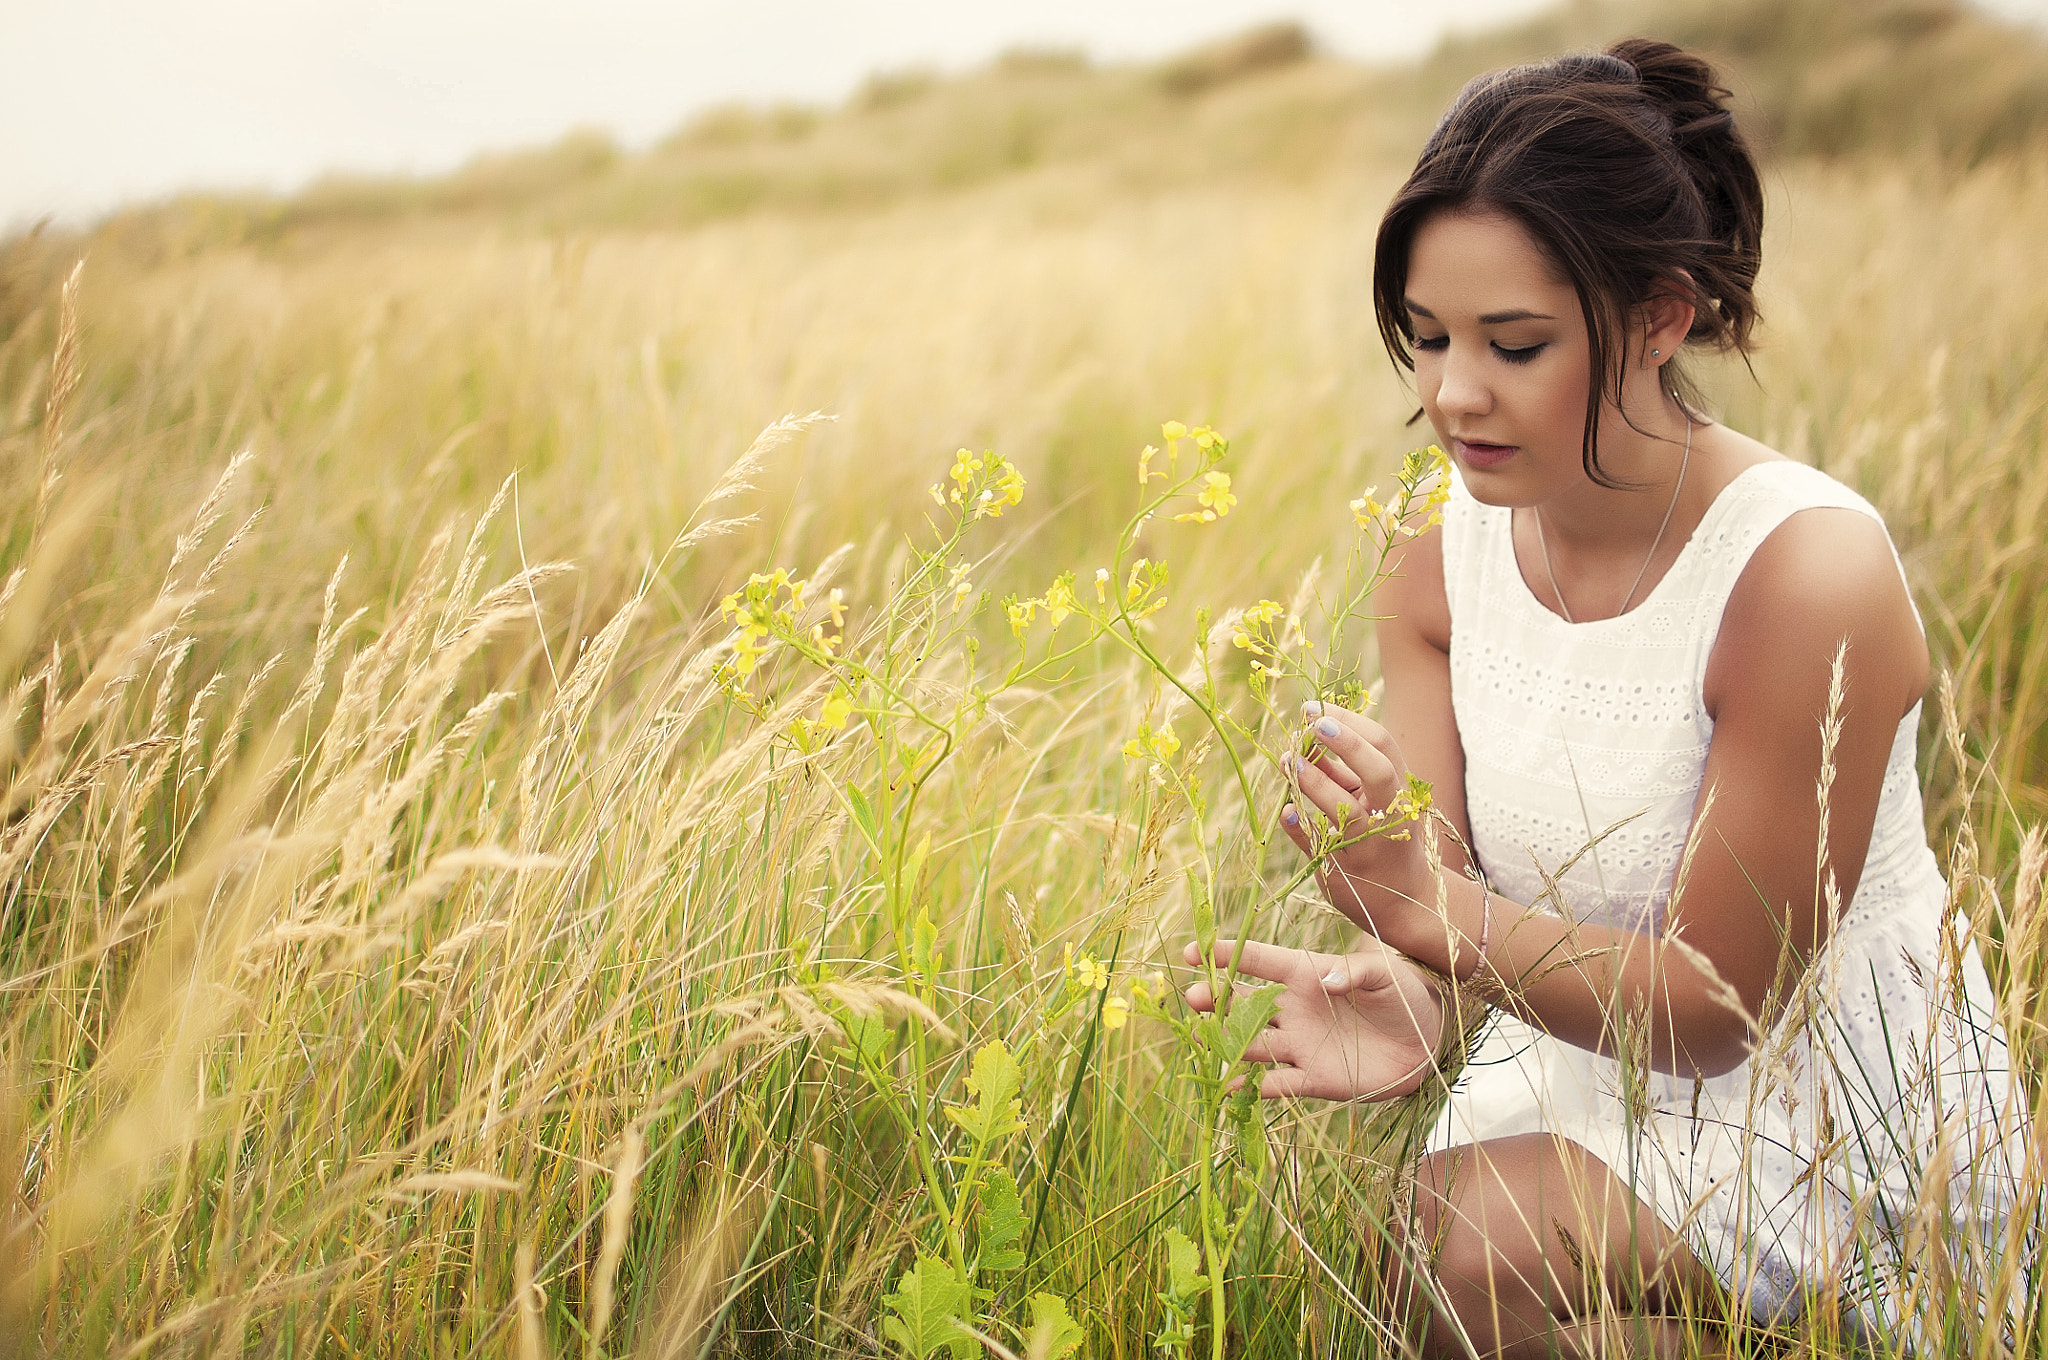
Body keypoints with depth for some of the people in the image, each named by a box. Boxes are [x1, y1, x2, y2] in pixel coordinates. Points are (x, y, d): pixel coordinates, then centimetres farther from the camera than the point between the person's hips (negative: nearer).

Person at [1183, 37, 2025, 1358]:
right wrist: (1405, 1008, -33)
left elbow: (1719, 1005, -20)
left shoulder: (1811, 570, -23)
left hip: (1842, 1126, -5)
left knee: (1466, 1248, -26)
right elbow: (1440, 908, -9)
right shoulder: (1441, 568, -5)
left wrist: (1435, 912, -34)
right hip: (1592, 1069, 6)